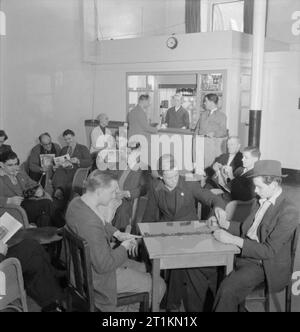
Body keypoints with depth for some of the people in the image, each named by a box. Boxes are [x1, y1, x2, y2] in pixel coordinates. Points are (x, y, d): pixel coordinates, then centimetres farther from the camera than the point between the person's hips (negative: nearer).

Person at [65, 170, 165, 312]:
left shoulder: (77, 202, -7)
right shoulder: (91, 224, -37)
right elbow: (104, 265, -30)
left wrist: (117, 234, 1)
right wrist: (124, 247, -15)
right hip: (99, 276, -10)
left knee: (145, 268, 23)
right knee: (159, 286, 0)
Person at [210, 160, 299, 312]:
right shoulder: (261, 201, 6)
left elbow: (269, 251, -21)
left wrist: (234, 240, -24)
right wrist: (226, 224, -1)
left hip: (264, 264, -8)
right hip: (244, 253, 8)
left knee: (228, 289, -28)